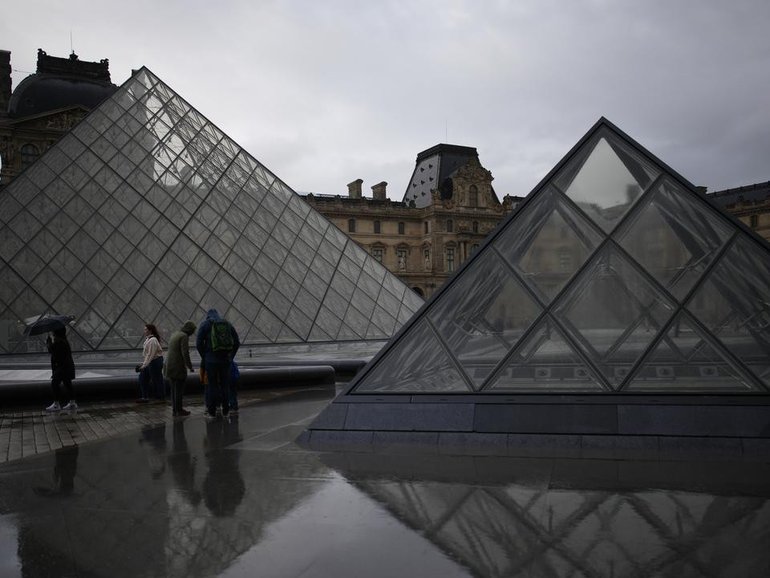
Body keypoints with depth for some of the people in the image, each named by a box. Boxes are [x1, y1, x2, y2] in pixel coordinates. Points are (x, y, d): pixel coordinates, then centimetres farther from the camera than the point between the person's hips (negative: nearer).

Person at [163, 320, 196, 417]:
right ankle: (179, 410, 3)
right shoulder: (184, 336, -12)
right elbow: (185, 353, -20)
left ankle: (174, 409, 13)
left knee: (174, 389, 12)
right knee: (179, 388, -1)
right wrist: (190, 366, -13)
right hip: (178, 367, -8)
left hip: (170, 366, 8)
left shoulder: (174, 334, 15)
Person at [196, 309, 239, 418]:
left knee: (212, 385, 3)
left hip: (211, 360, -3)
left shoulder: (205, 324, 2)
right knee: (225, 384, 10)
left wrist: (204, 357, 6)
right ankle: (225, 411, 14)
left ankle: (212, 411, 6)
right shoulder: (228, 324, 12)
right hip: (226, 360, 3)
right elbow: (237, 342, 8)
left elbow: (199, 344, -4)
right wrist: (231, 357, 12)